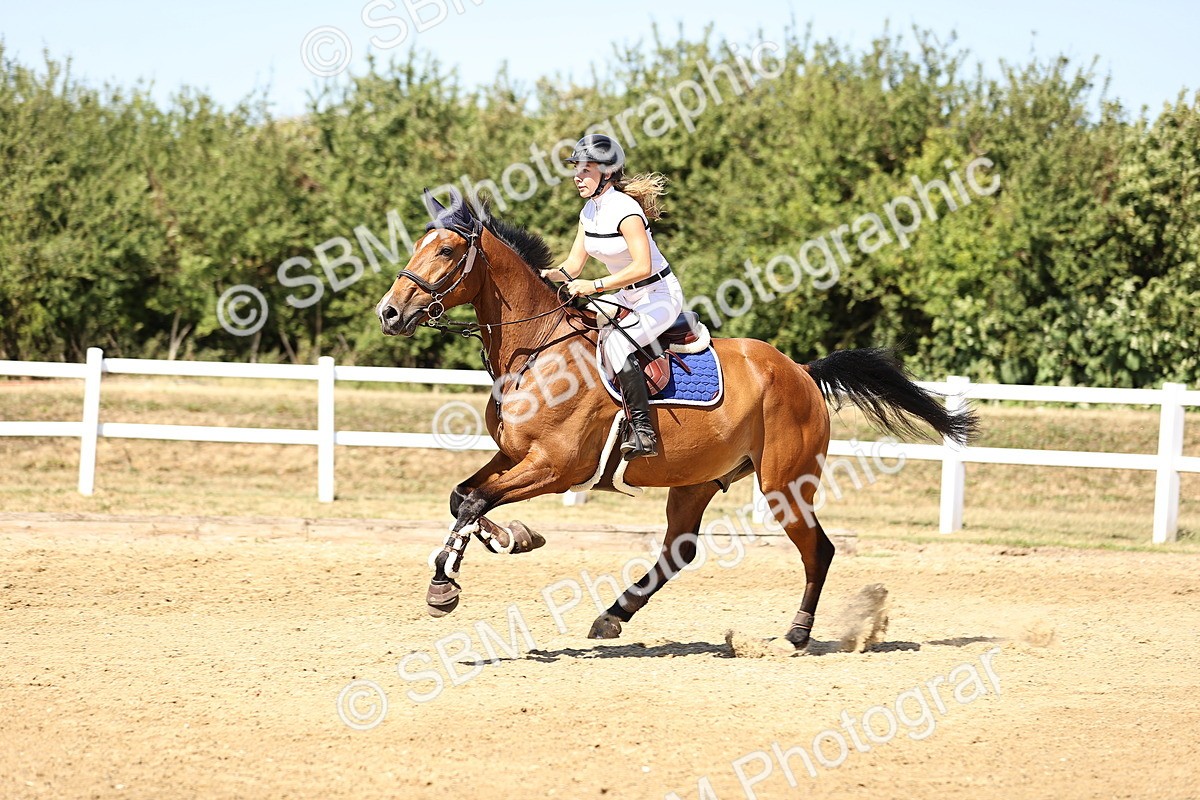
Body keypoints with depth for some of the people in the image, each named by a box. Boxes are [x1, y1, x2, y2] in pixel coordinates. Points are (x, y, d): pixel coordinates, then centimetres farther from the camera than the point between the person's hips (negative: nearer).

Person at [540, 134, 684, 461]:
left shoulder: (624, 210, -21)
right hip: (630, 299, 10)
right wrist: (551, 274, -13)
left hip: (661, 296, -10)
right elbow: (574, 264, 7)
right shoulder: (590, 210, 6)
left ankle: (643, 431, -33)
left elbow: (642, 267, -29)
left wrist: (596, 286, -32)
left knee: (615, 341, -32)